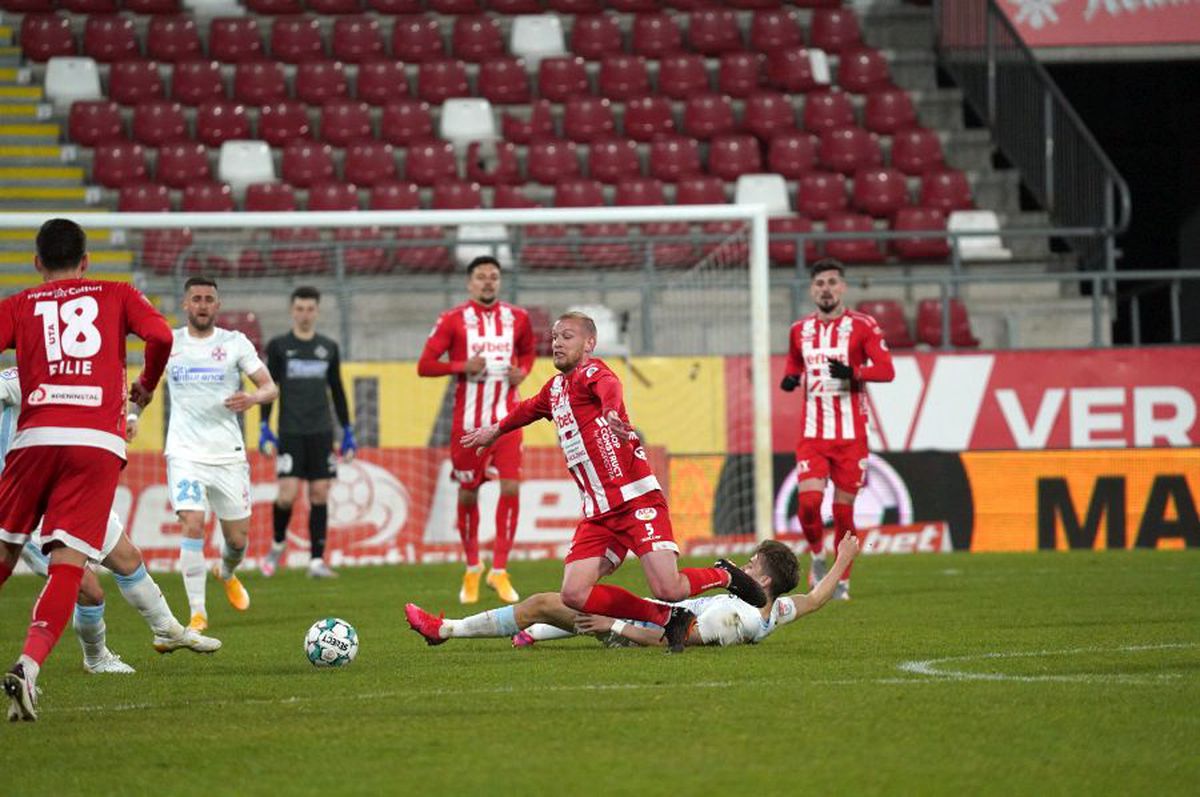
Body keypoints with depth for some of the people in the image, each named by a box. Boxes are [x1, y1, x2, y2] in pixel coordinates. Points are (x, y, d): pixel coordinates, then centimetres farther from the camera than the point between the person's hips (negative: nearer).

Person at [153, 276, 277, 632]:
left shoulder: (235, 343, 2)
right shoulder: (168, 343, 5)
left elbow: (270, 387, -1)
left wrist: (252, 398, -22)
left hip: (228, 453, 1)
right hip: (185, 452, -1)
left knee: (237, 538, 7)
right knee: (193, 525, -21)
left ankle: (227, 573, 44)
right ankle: (198, 613, -15)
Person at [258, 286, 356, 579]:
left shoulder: (328, 348, 11)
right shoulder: (278, 346, 3)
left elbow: (337, 391, 16)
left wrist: (348, 432, 13)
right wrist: (264, 429, -4)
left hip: (321, 433, 2)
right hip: (290, 432, -2)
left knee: (320, 495, -2)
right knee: (287, 494, -11)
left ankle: (317, 560, 1)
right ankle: (278, 543, 16)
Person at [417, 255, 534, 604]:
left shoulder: (517, 318, 5)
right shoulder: (453, 320, -4)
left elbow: (527, 352, 23)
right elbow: (425, 365, -5)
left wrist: (522, 371, 1)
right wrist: (463, 366, -19)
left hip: (507, 418, 1)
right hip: (468, 421, -1)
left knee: (510, 487, -13)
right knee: (468, 493, 7)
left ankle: (499, 571, -5)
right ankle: (472, 568, 27)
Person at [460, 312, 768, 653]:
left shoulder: (590, 372, -6)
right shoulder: (555, 388, 18)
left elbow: (609, 387, -32)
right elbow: (529, 408, 42)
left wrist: (613, 413, -56)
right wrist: (496, 430, 60)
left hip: (637, 498, -8)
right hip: (597, 512, 8)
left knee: (667, 589, -18)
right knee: (574, 594, -10)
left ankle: (723, 575, 16)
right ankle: (668, 619, 5)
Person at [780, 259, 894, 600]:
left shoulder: (862, 326, -2)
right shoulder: (800, 330, 11)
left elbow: (886, 369, -8)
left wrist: (853, 372, -26)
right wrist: (790, 380, 3)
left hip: (850, 434, -2)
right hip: (812, 434, 2)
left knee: (843, 510, 0)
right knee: (809, 501, -15)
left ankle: (843, 580, 16)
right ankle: (817, 555, 14)